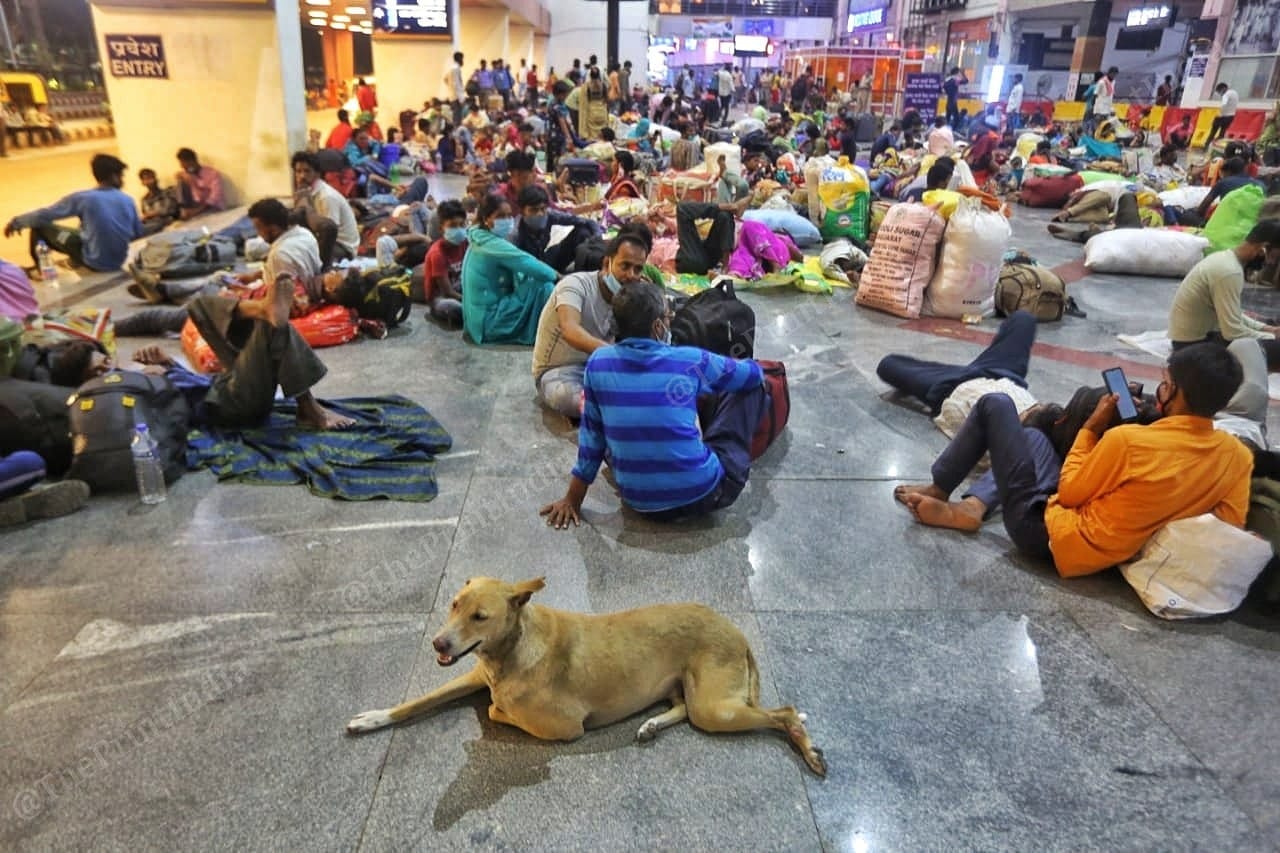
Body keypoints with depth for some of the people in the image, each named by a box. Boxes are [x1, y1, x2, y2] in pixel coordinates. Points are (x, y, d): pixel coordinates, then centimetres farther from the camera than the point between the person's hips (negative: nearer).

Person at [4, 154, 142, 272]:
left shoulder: (84, 198, -12)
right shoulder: (128, 201, -4)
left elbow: (45, 215, -4)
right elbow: (138, 234, 7)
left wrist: (16, 222, 14)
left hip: (95, 262, -4)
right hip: (119, 262, 4)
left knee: (40, 225, 11)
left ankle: (40, 269, 29)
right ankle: (76, 260, 45)